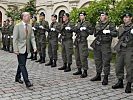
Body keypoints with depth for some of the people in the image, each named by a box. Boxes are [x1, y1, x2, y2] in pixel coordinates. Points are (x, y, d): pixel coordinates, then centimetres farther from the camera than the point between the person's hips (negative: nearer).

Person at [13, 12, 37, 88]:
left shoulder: (30, 27, 9)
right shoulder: (17, 26, -7)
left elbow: (32, 37, 5)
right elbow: (15, 39, -10)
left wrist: (34, 46, -9)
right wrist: (15, 49, -15)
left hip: (27, 49, 6)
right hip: (20, 49, -6)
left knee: (21, 64, 15)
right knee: (22, 65, -8)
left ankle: (18, 77, 31)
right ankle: (27, 81, -10)